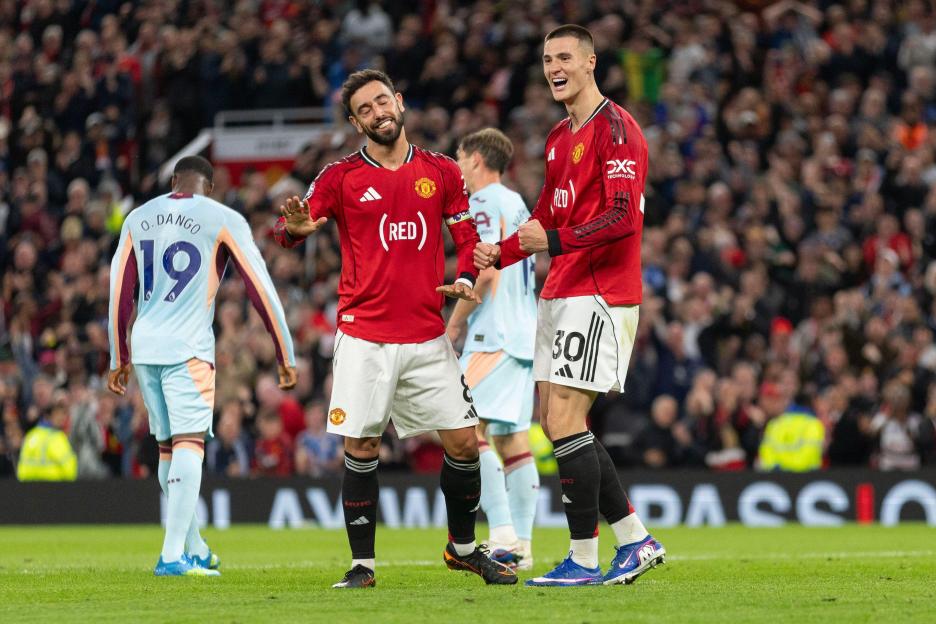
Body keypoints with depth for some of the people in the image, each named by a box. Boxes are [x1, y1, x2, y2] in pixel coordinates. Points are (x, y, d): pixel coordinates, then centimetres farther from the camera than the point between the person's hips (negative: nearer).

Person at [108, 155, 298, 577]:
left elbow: (119, 294, 16)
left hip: (144, 348, 5)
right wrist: (286, 357, 6)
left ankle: (193, 548, 25)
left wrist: (119, 360, 24)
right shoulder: (223, 220, -1)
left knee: (169, 448, 15)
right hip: (188, 349, -5)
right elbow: (261, 289, 0)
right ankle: (173, 556, -19)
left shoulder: (138, 218, 13)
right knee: (189, 444, -9)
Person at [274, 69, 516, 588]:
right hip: (364, 336, -2)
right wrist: (295, 228, -30)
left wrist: (464, 280, -7)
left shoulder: (441, 172, 8)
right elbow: (289, 229, -6)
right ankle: (362, 562, 5)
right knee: (360, 448, -4)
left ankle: (463, 547, 22)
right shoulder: (341, 176, 1)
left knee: (463, 442, 2)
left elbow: (469, 238, 13)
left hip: (428, 337, 2)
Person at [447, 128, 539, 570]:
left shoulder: (483, 203, -8)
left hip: (495, 334, -10)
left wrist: (455, 322, -9)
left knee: (467, 427, -14)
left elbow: (484, 270, -18)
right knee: (512, 437, 8)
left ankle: (503, 534, -23)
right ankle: (521, 545, 7)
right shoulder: (516, 204, 20)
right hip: (523, 333, 10)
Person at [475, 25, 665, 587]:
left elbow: (623, 217, -20)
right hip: (560, 293, 10)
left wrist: (555, 241, -27)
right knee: (559, 421, 7)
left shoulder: (615, 128, -10)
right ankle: (637, 540, 14)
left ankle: (584, 560, -6)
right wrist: (500, 254, 15)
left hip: (599, 296, -10)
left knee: (566, 420, -12)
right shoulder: (559, 138, 19)